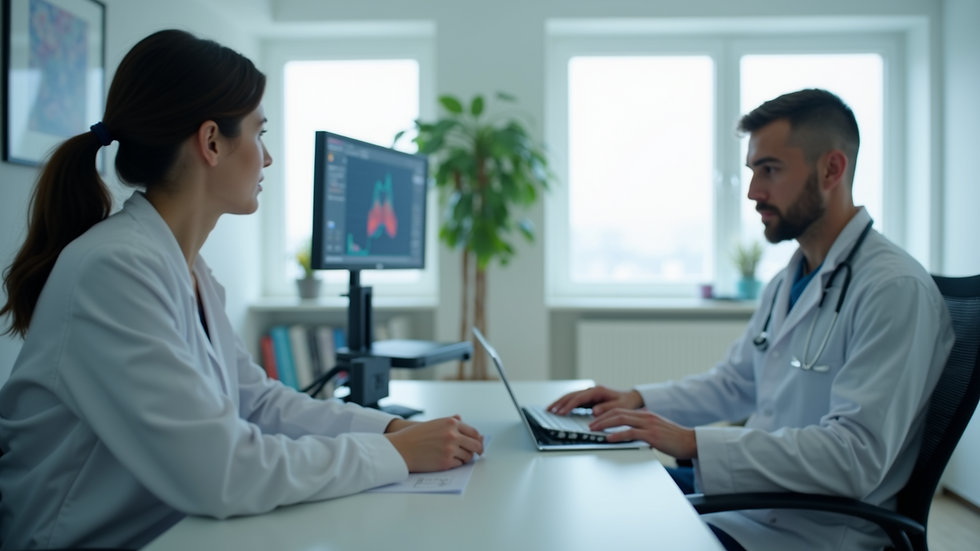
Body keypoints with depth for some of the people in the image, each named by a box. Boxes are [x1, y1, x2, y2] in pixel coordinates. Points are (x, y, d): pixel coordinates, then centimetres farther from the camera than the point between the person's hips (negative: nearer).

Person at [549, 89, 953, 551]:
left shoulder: (896, 289, -19)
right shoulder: (787, 281, 11)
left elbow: (855, 456, -26)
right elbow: (733, 382, 23)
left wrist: (692, 443, -28)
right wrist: (637, 400, 7)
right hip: (751, 490, 8)